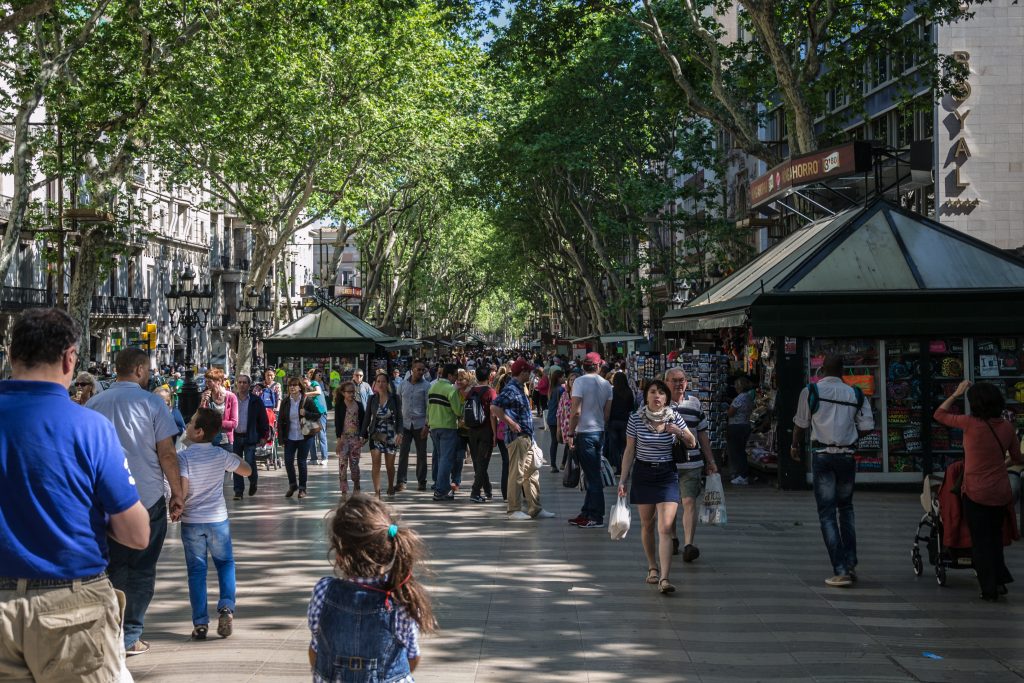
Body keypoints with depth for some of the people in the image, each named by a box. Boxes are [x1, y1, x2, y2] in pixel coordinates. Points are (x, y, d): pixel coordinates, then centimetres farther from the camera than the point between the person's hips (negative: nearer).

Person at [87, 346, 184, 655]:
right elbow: (167, 454, -9)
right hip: (148, 499, -3)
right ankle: (130, 637, 8)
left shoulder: (93, 404, 4)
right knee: (141, 570, 7)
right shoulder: (151, 403, -7)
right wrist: (177, 493, 0)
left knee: (114, 568, 14)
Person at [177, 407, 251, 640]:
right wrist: (235, 458, 25)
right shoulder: (221, 455, -3)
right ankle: (226, 607, -3)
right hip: (218, 519, 2)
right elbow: (247, 471, 9)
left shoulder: (184, 457, -13)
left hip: (191, 522, -2)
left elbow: (182, 491, -20)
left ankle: (200, 623, 5)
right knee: (225, 563, 17)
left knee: (196, 571, 6)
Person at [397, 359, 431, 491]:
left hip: (420, 424, -2)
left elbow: (429, 406, -3)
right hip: (405, 423, 2)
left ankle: (421, 481, 13)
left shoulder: (426, 386, 0)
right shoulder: (403, 385, 8)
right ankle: (401, 481, -2)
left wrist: (427, 425, -11)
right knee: (403, 453, -4)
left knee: (421, 454, 5)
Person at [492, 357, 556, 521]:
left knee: (532, 474, 11)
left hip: (526, 437, 10)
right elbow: (494, 407, -26)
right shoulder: (511, 389, -14)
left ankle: (535, 509, 16)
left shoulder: (520, 389, 16)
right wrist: (511, 423, -22)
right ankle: (513, 510, 0)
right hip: (517, 437, -10)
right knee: (516, 474, -5)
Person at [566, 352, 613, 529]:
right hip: (600, 432, 6)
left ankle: (596, 518, -2)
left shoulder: (580, 382, -10)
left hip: (585, 433, -6)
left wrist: (570, 433, -9)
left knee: (592, 476, -5)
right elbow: (607, 413, 11)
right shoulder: (606, 384, 7)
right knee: (592, 475, 13)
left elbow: (576, 411, -16)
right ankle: (586, 514, 19)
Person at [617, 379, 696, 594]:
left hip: (667, 474, -1)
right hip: (643, 473, 1)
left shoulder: (675, 418, -3)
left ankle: (664, 577, -16)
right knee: (647, 524, 12)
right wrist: (623, 479, -1)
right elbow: (629, 450, 2)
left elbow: (692, 443, 8)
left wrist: (680, 432, -12)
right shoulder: (636, 418, -4)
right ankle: (652, 567, 32)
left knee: (666, 527, -11)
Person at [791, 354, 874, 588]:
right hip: (847, 455, 2)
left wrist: (795, 446, 22)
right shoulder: (855, 394, 3)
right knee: (846, 507, 21)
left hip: (822, 455, -2)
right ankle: (850, 564, 16)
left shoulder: (811, 391, -3)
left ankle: (840, 571, -5)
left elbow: (801, 423, 4)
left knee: (827, 512, 1)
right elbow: (867, 426, 2)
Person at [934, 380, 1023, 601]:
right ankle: (1000, 580, 17)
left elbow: (939, 414, 1)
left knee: (981, 541, 6)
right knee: (995, 537, 22)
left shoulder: (970, 423, -15)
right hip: (1001, 493, 4)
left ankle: (990, 589, 9)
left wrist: (956, 394, 11)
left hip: (976, 493, -4)